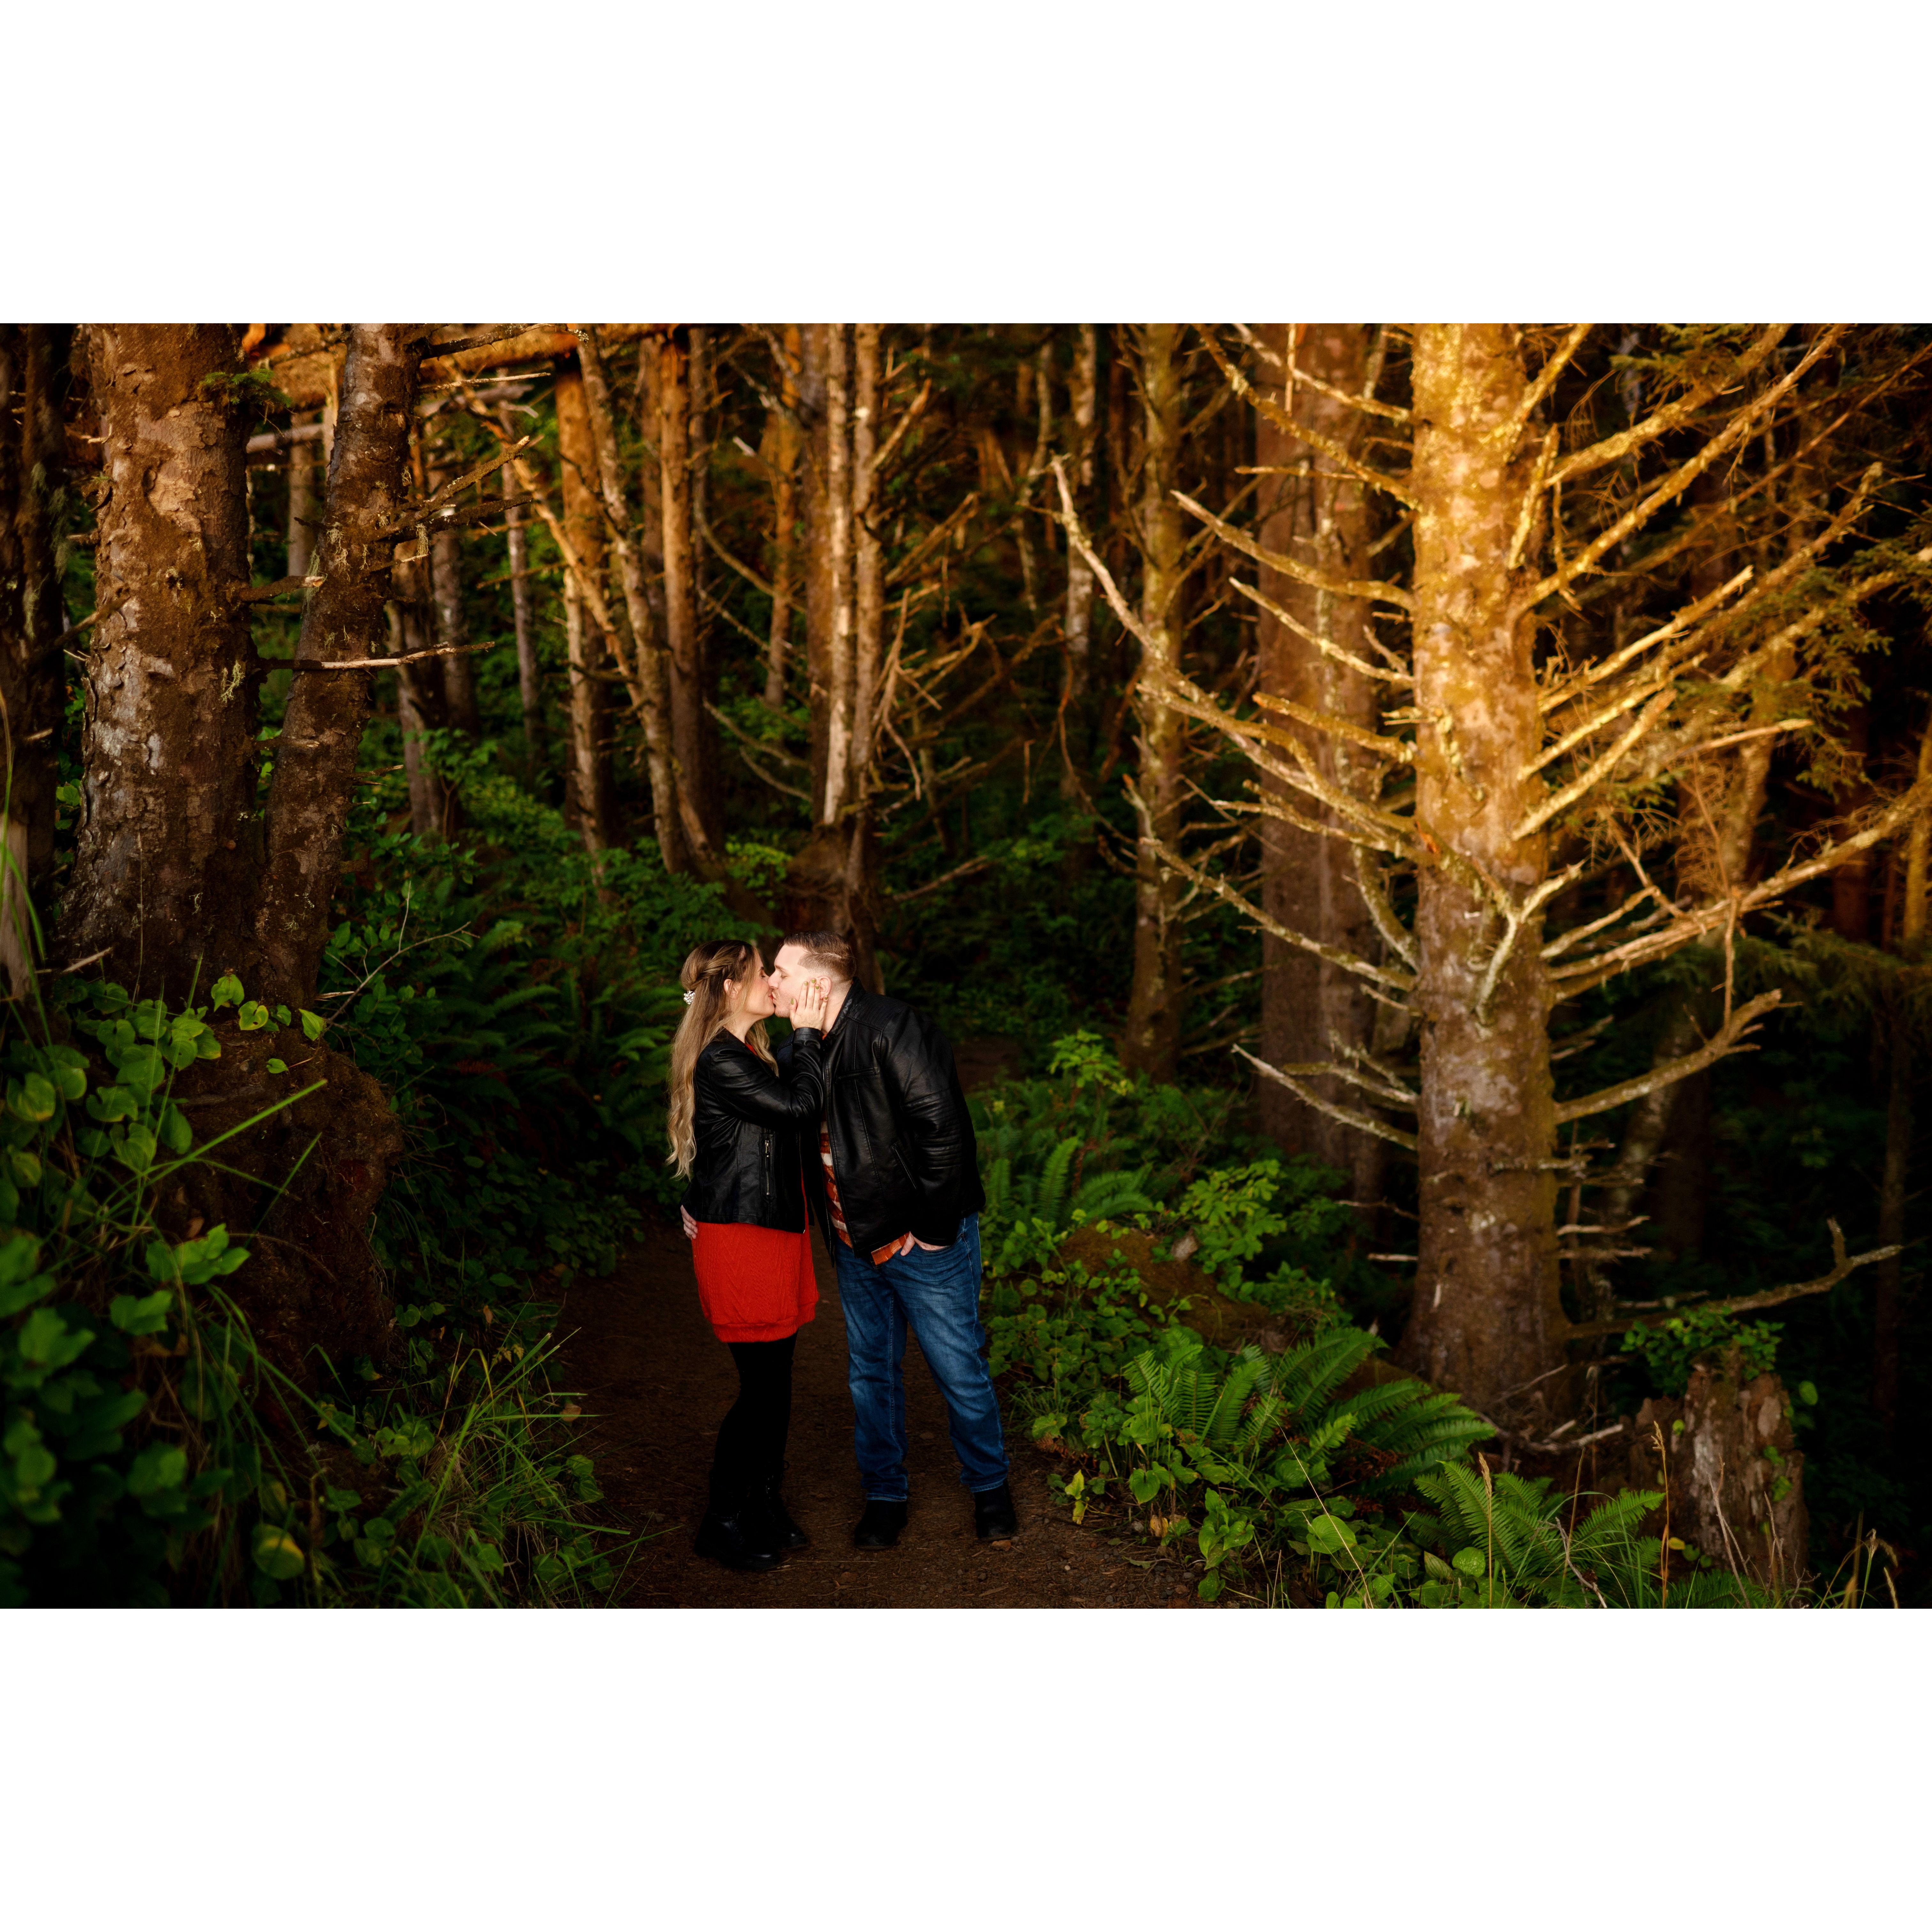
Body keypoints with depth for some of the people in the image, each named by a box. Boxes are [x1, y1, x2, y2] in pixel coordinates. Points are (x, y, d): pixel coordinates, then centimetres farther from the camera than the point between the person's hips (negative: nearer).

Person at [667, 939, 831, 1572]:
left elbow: (791, 1109, 10)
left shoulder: (748, 1054, 14)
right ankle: (723, 1523, 15)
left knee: (776, 1378, 16)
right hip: (740, 1240, -10)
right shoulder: (720, 1062, -18)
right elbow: (800, 1104, -23)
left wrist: (805, 1034, 6)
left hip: (775, 1231, 10)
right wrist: (807, 1034, -13)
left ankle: (765, 1504, 30)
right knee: (761, 1384, -1)